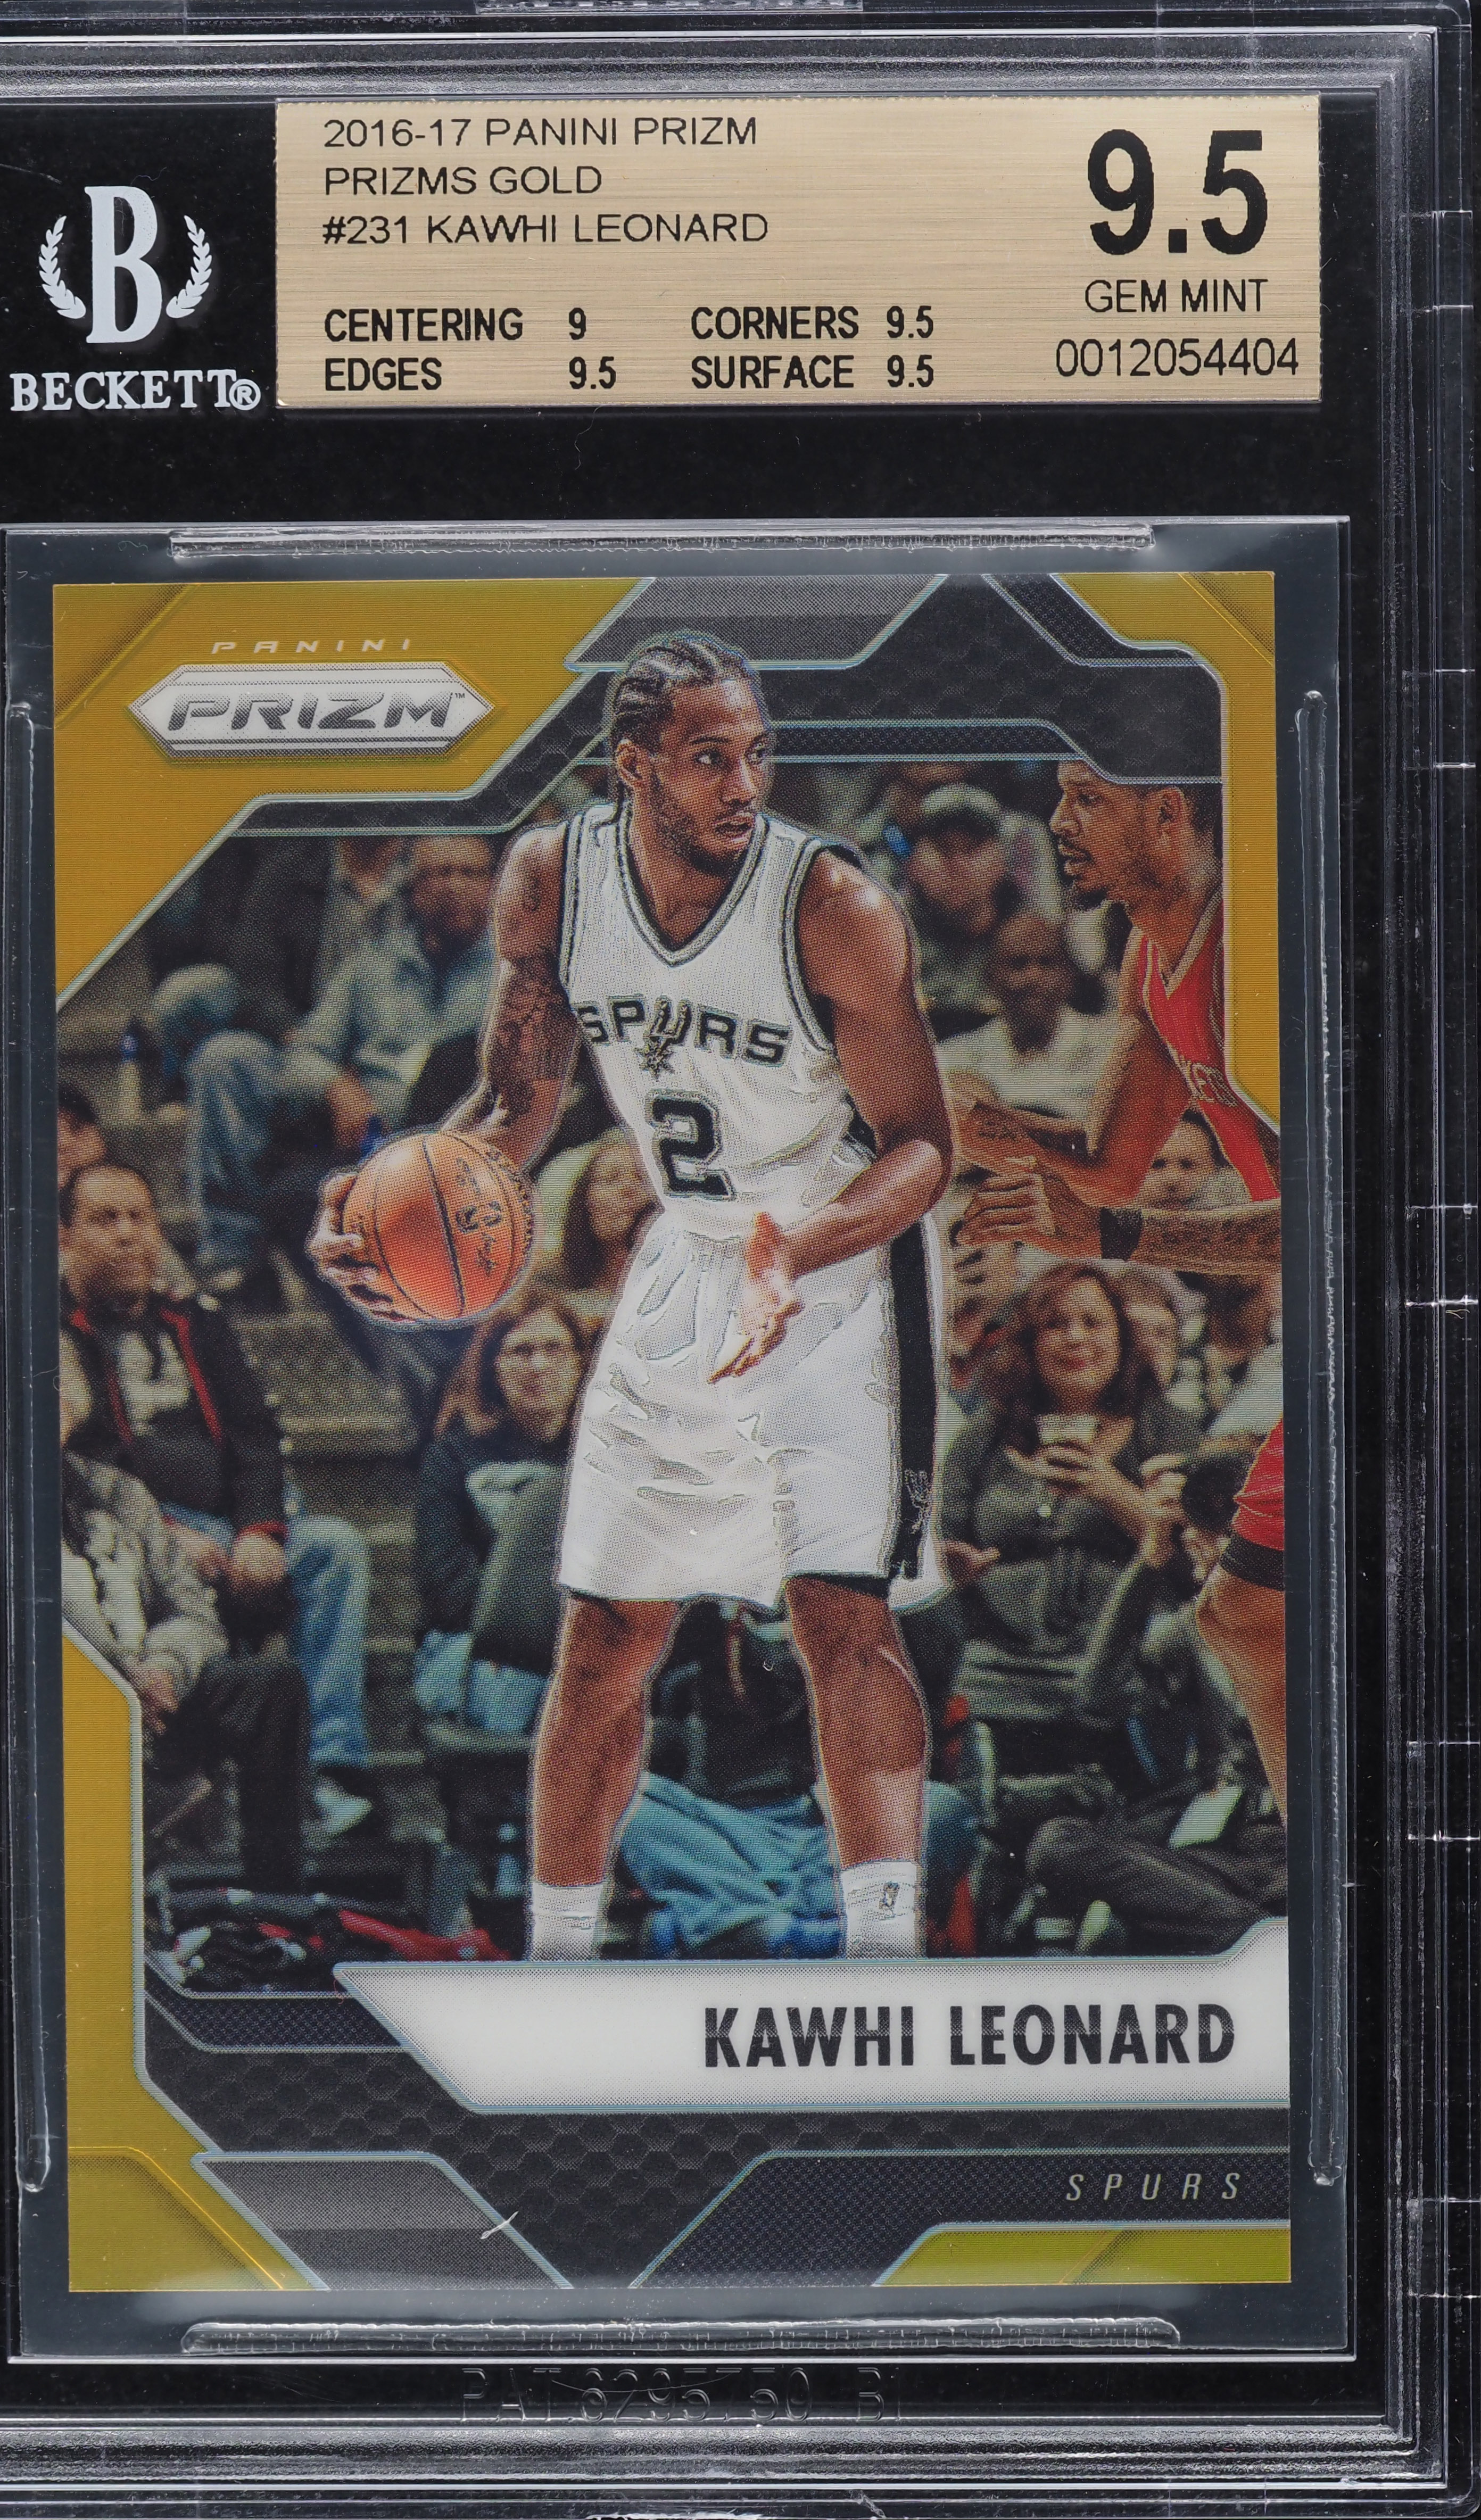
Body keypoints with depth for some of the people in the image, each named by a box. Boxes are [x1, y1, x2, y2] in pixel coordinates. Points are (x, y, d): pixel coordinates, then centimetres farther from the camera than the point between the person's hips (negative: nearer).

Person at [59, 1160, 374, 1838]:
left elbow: (254, 1437, 15)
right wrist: (165, 1531, -17)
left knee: (335, 1545, -22)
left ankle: (335, 1765, -29)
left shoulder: (194, 1322, 25)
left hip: (232, 1535, 5)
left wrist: (260, 1531, -5)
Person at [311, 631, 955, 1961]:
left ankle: (884, 1953, -17)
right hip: (687, 1266, 5)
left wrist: (795, 1251, -38)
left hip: (846, 1271, -4)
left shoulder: (836, 905, -24)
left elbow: (922, 1147, -20)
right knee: (607, 1637, 8)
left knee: (842, 1610, -18)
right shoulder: (551, 879, -10)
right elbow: (518, 1105, 1)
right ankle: (556, 1956, 22)